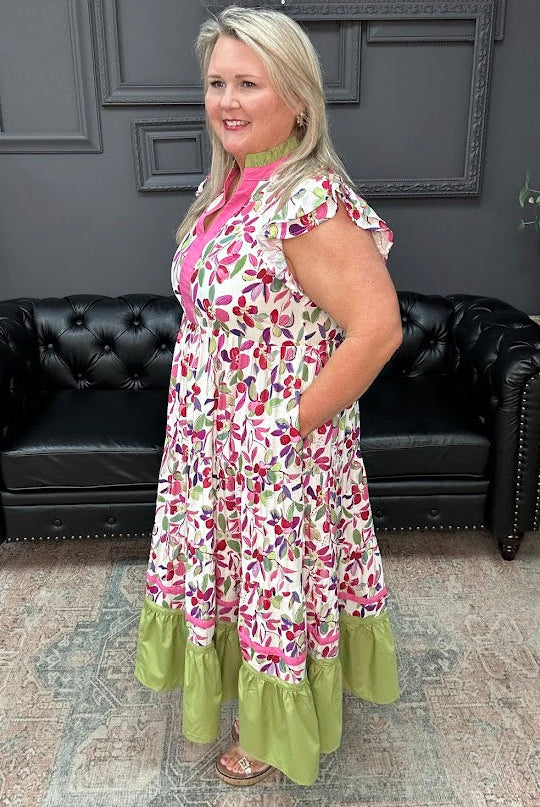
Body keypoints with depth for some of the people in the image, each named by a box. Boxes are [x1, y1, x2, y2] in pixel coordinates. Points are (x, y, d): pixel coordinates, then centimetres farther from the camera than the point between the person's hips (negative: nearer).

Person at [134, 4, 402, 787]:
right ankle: (239, 680, 53)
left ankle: (279, 731, 41)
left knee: (279, 581, 13)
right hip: (214, 439, 8)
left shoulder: (310, 203, -24)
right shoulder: (228, 187, 5)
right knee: (234, 566, 25)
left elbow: (378, 327, -28)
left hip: (277, 452, -8)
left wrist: (297, 423, -20)